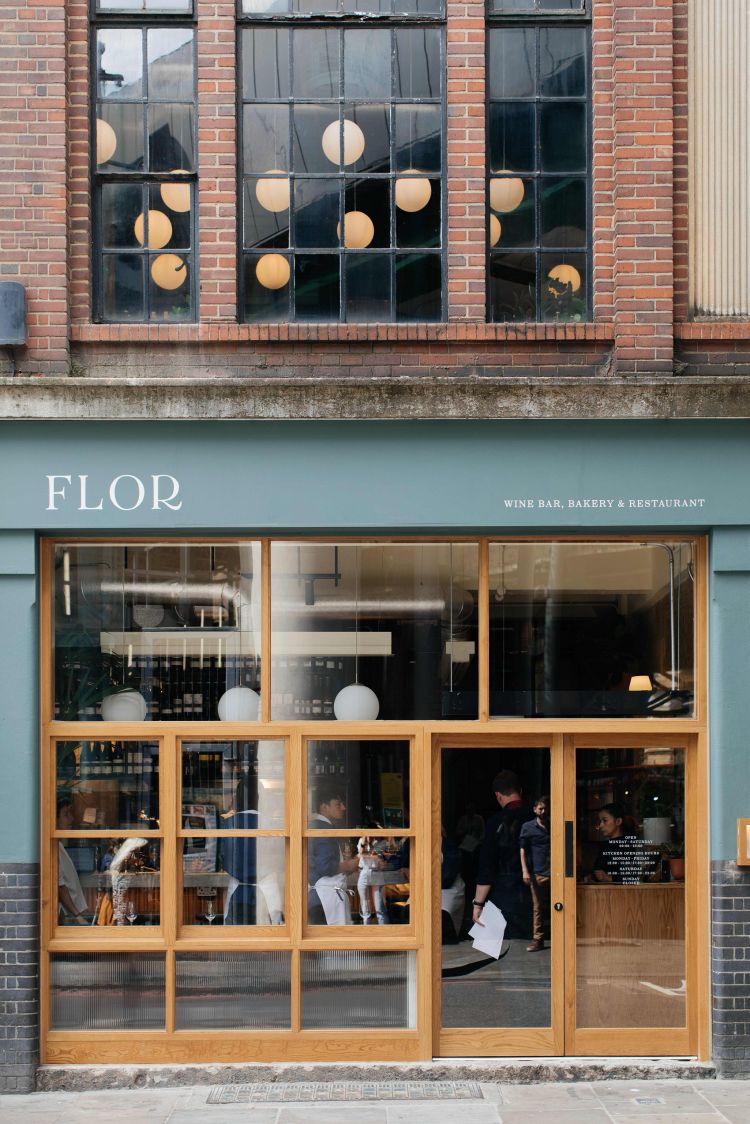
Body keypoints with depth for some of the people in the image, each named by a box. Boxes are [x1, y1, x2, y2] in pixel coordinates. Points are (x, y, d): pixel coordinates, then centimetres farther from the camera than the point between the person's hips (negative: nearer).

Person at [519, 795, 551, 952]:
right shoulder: (528, 827, 7)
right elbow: (522, 850, 6)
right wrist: (525, 871, -4)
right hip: (537, 874, -1)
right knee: (538, 908, 0)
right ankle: (538, 939, 4)